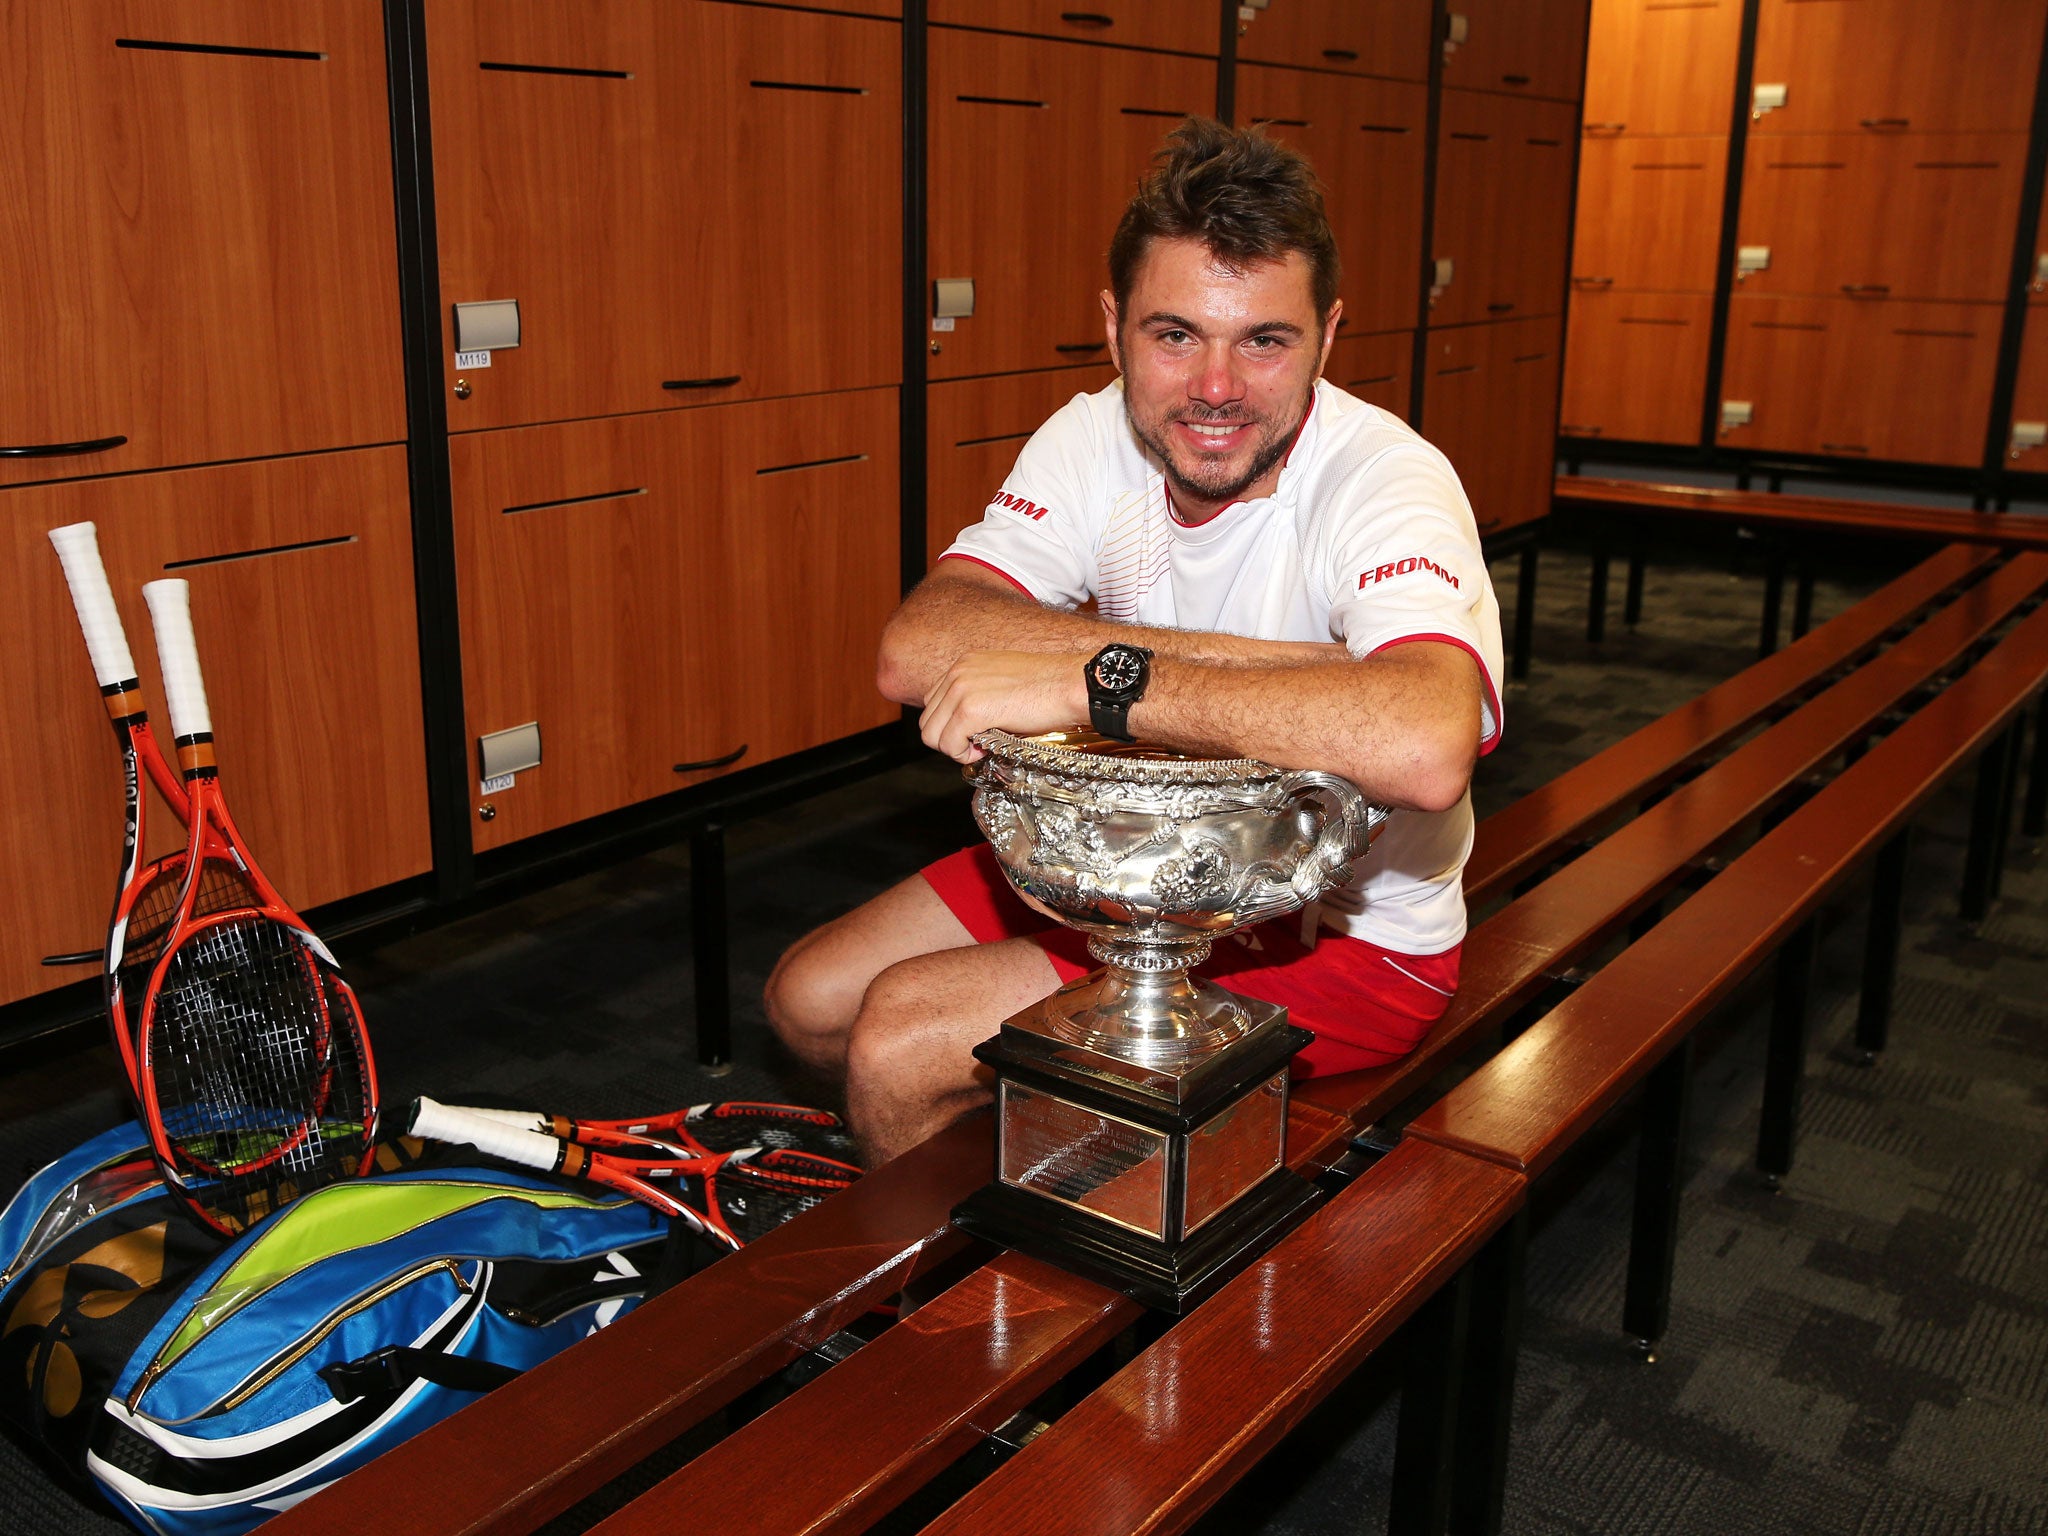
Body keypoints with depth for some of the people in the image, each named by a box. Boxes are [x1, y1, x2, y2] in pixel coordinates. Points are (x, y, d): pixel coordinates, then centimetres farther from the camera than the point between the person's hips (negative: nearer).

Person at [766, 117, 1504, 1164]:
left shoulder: (1386, 482, -26)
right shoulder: (1097, 438, -9)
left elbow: (1425, 748, -48)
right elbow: (915, 650, -24)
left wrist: (1092, 679, -42)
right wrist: (1256, 668, -32)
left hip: (1347, 933, -6)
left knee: (899, 1042, -16)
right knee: (810, 1001, 5)